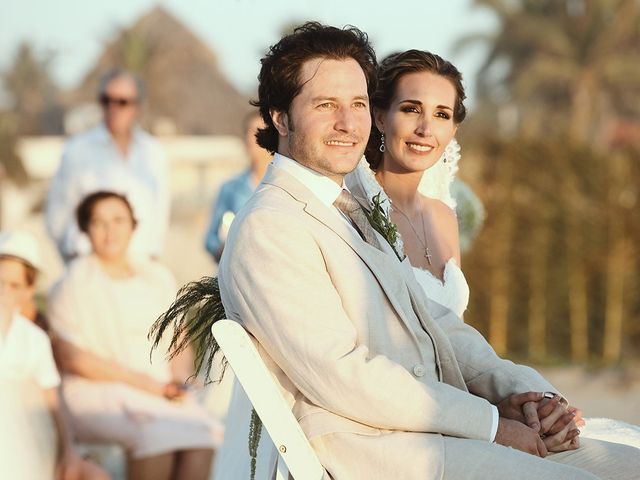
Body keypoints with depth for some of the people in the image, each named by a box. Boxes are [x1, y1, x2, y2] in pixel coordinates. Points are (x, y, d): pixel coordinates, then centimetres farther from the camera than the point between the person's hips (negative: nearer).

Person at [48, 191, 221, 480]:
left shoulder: (157, 278, 17)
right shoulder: (73, 285, 2)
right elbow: (71, 357, -5)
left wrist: (180, 381, -4)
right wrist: (140, 380, -11)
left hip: (161, 391, 4)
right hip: (99, 392, -4)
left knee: (200, 437, -28)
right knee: (155, 435, -35)